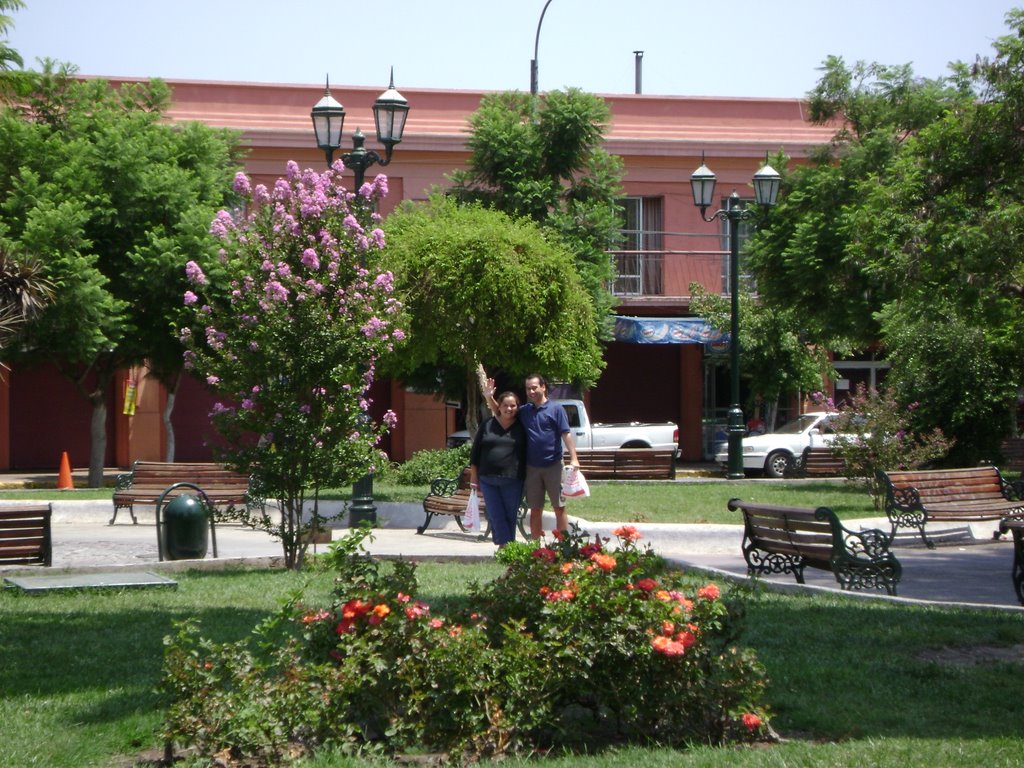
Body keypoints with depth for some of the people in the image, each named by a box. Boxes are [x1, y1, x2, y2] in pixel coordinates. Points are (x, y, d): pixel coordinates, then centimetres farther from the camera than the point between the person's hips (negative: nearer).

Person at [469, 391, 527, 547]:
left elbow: (527, 453, 8)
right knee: (496, 516, -5)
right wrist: (474, 476, 6)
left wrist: (527, 480, 5)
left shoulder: (521, 428, 4)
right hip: (488, 480, 1)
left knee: (510, 516, 2)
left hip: (512, 481, -1)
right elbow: (475, 451, 9)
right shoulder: (487, 425, 7)